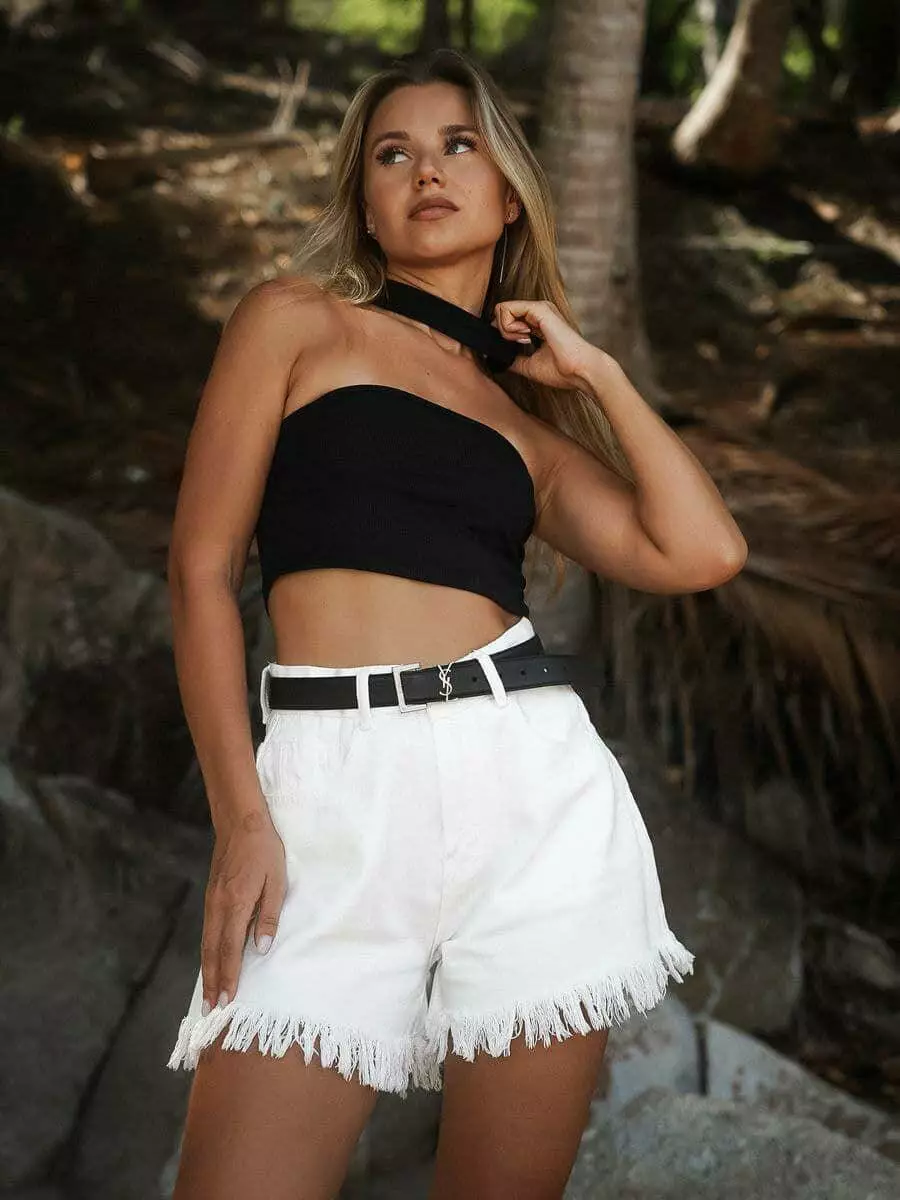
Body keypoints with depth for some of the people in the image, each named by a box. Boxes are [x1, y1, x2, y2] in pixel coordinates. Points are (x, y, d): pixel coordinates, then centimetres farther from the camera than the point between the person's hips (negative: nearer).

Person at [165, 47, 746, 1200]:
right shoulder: (295, 320, 12)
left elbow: (701, 553, 4)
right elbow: (202, 570, 3)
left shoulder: (528, 411, 20)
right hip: (332, 796, -3)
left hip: (533, 792, 3)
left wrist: (594, 370, 12)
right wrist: (239, 816, -8)